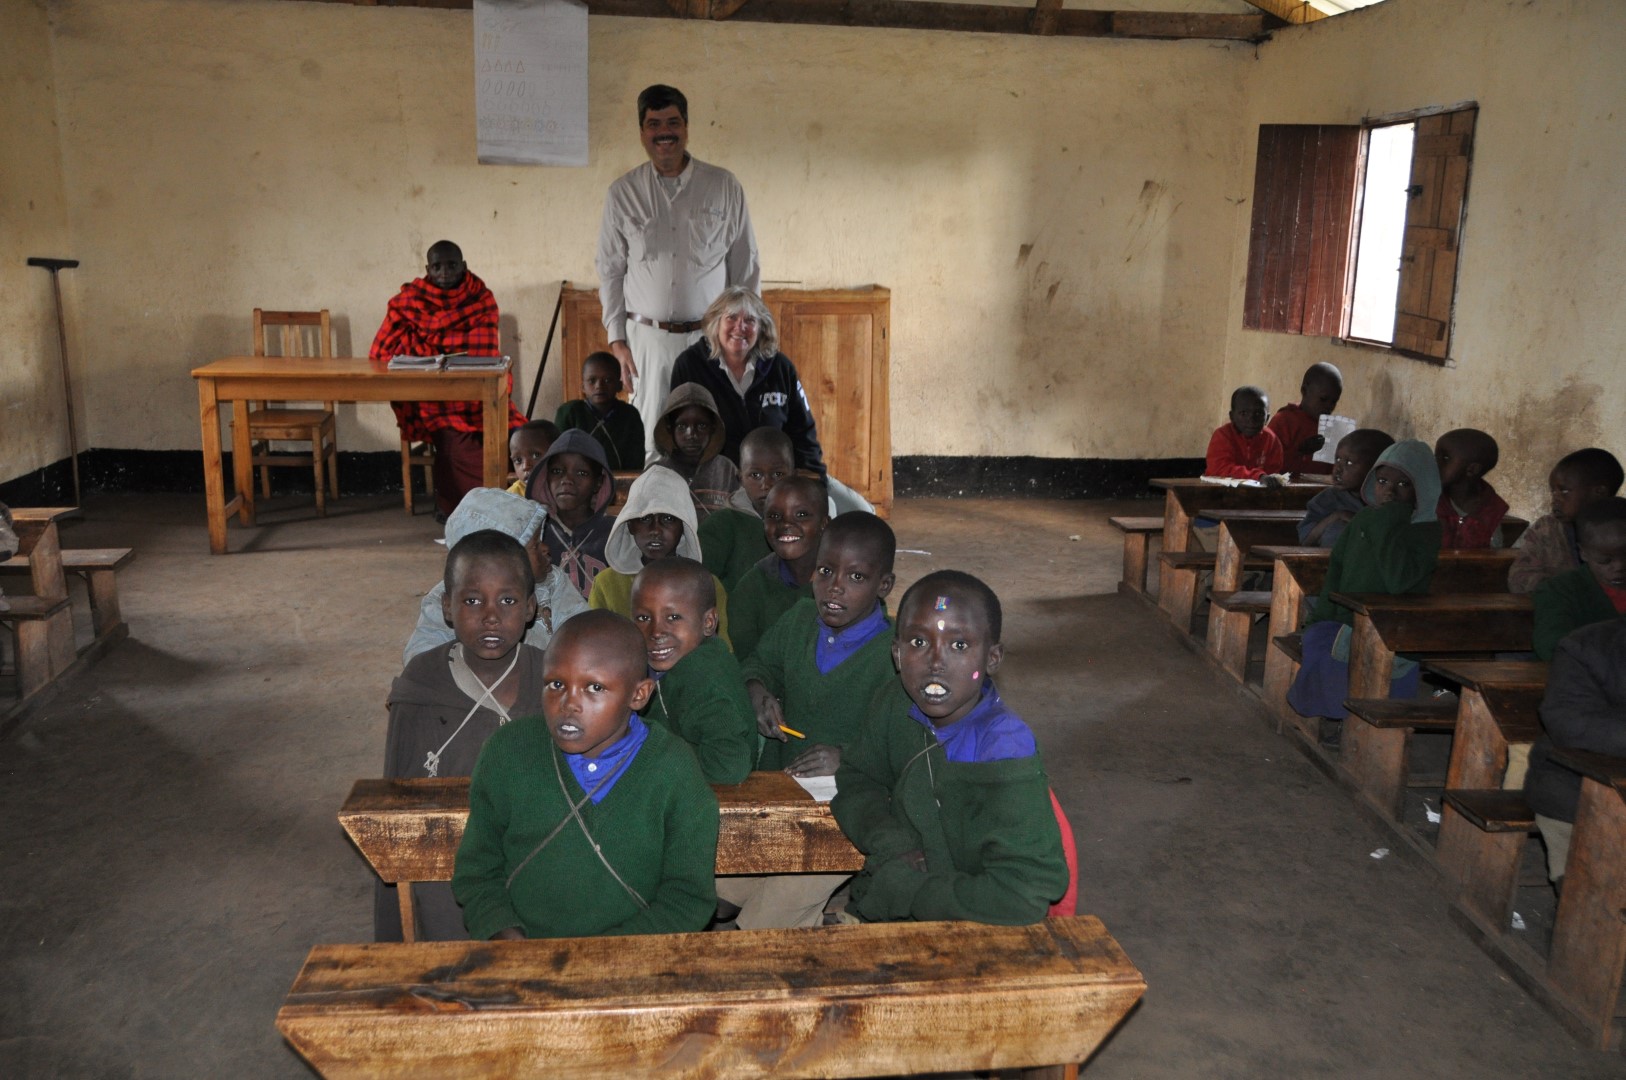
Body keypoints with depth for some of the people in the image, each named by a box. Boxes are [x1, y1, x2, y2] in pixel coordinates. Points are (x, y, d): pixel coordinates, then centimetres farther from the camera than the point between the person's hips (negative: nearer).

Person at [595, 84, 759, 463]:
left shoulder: (724, 187, 3)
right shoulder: (622, 194, 6)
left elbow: (746, 268, 6)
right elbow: (609, 272, 10)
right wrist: (617, 339, 4)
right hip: (648, 338, 1)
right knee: (655, 446, 3)